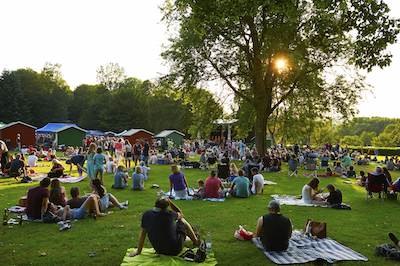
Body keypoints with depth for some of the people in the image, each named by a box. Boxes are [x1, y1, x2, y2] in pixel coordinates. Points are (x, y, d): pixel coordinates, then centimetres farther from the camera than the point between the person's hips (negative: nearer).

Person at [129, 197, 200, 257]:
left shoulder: (146, 215, -9)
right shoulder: (169, 214, -16)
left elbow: (142, 234, 3)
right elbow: (180, 214, 8)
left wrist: (138, 251, 14)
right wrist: (170, 203, 3)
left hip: (159, 251, 4)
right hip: (175, 250, -4)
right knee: (182, 220, 17)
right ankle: (196, 241, 36)